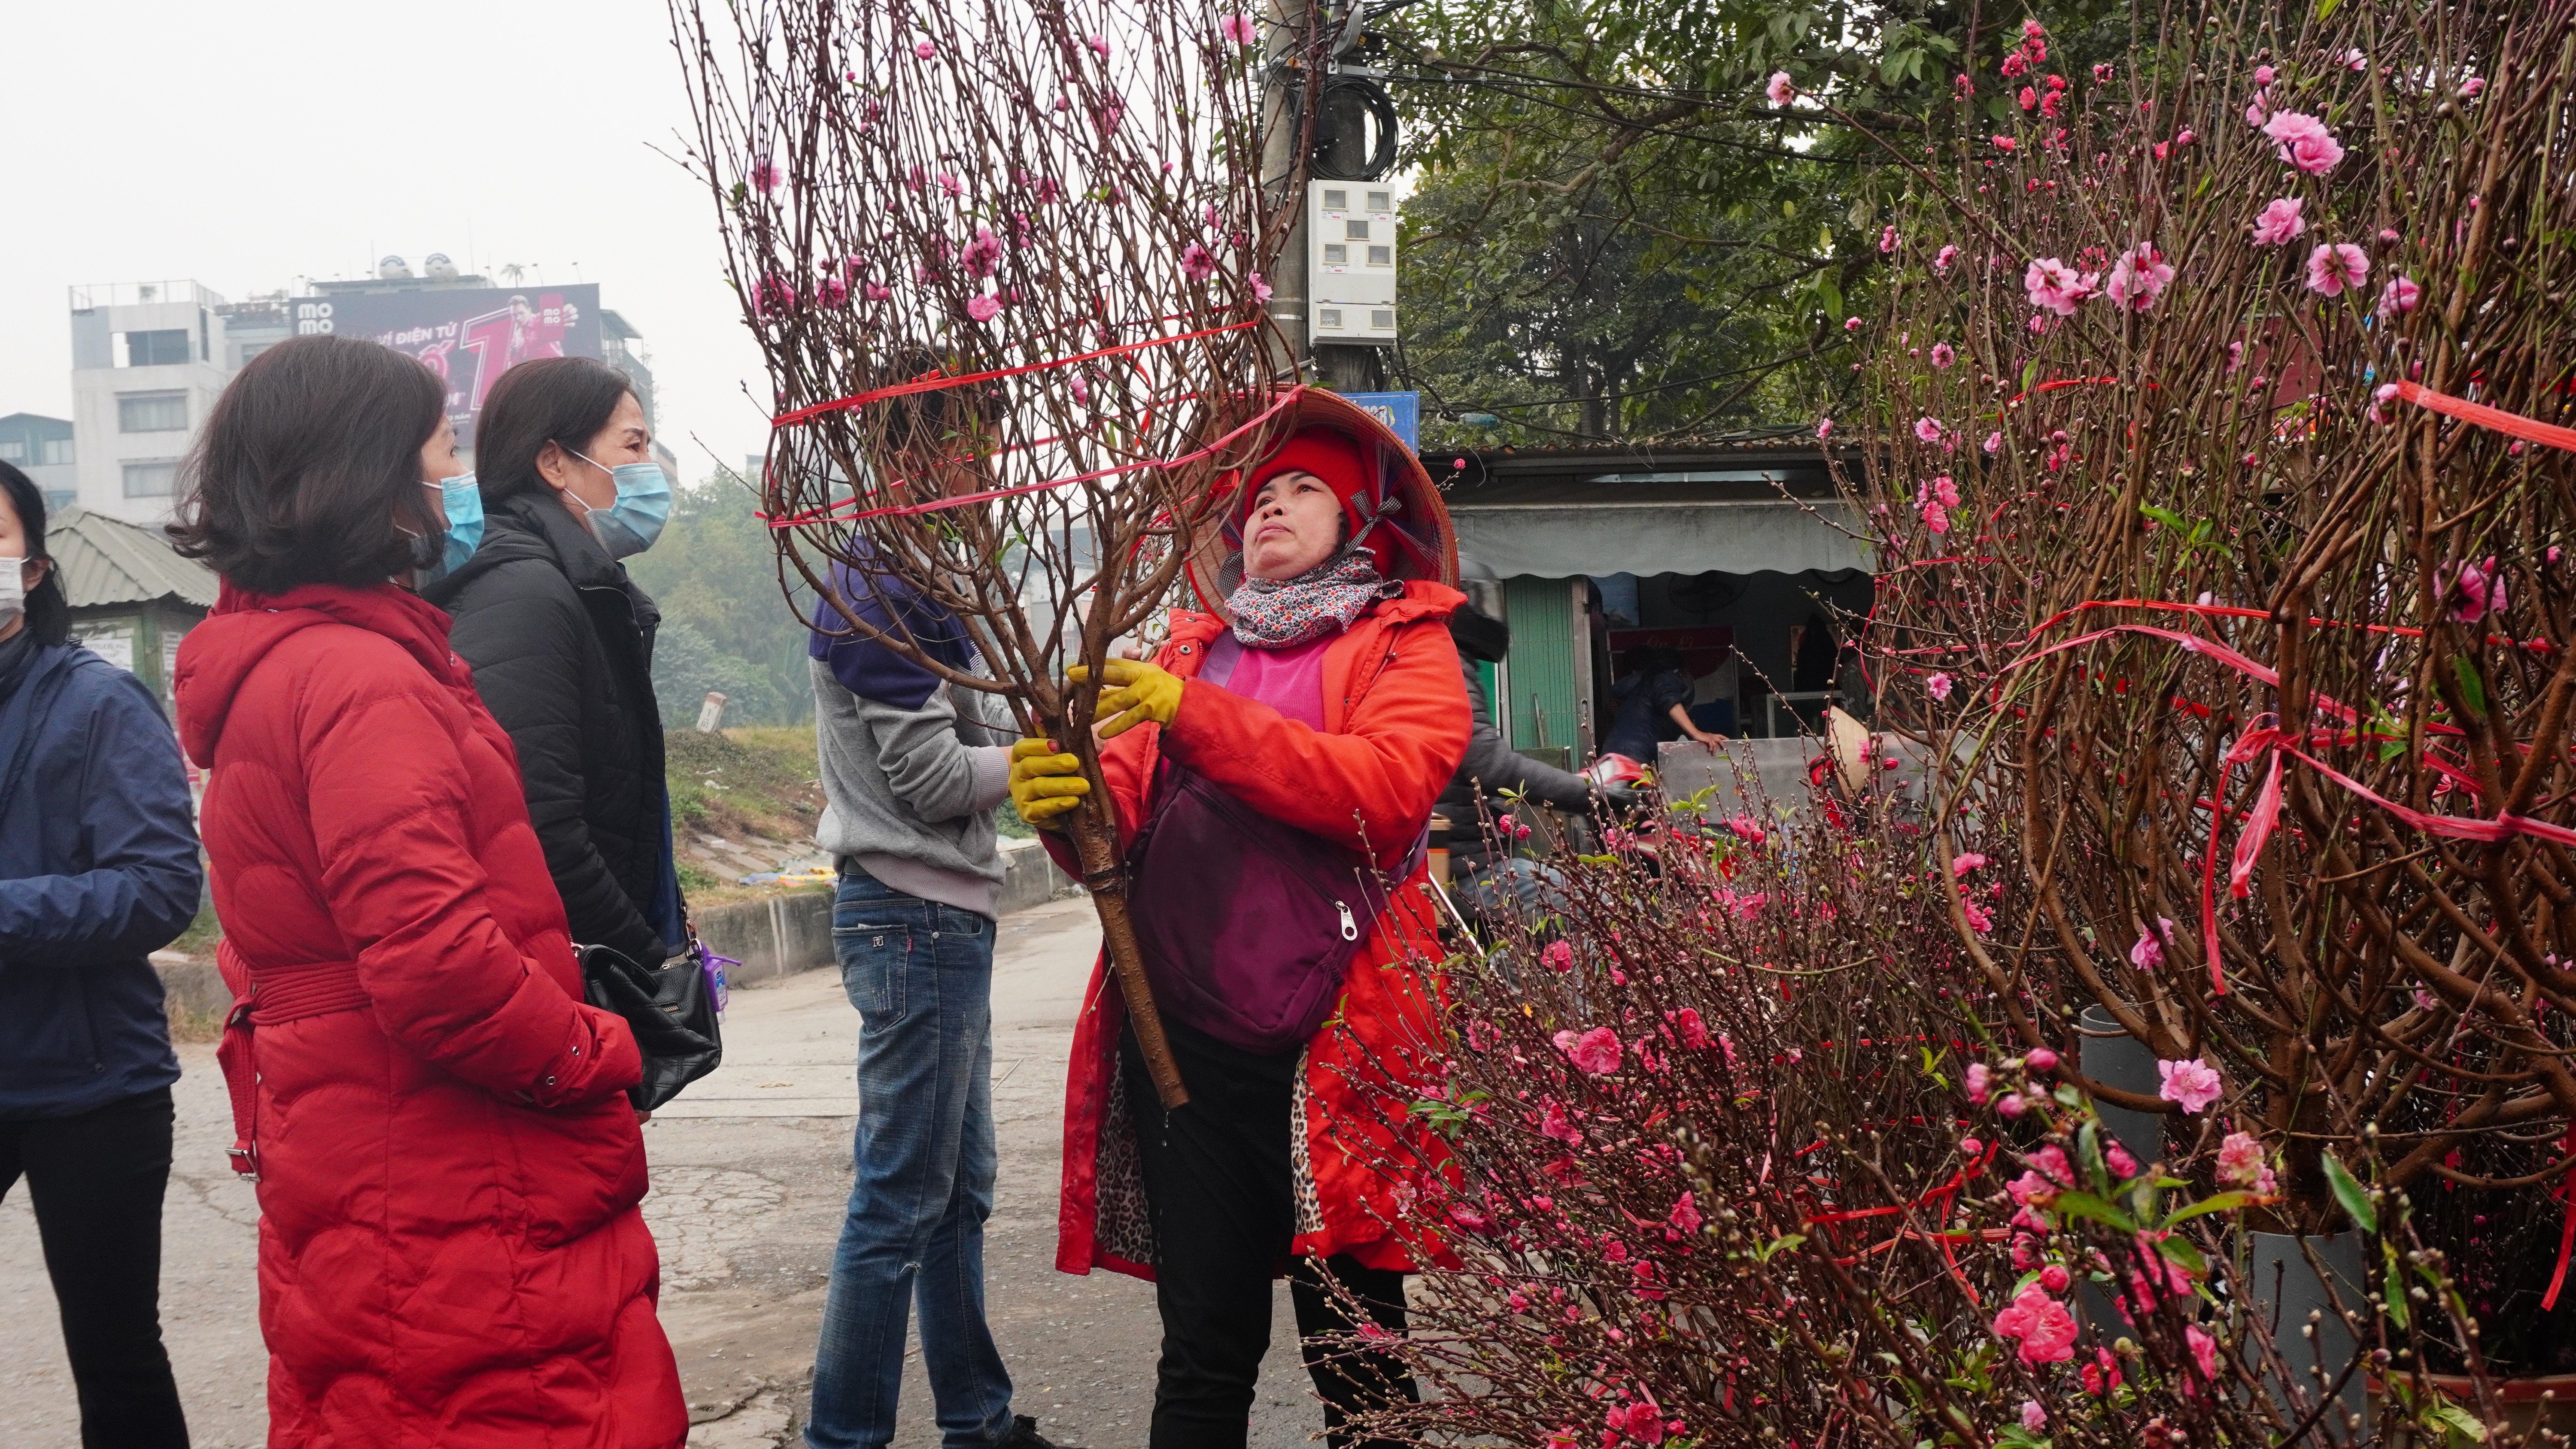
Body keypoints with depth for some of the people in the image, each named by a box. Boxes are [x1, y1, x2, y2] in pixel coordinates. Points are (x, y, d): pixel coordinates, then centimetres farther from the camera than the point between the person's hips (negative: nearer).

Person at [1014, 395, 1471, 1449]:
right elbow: (1128, 808, 9)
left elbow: (1387, 791, -13)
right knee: (1204, 1355, 8)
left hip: (1330, 1045, -3)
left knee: (1355, 1359, 5)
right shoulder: (1196, 647, 19)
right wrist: (1066, 803, -14)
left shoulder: (1406, 647, 6)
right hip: (1181, 1036, 3)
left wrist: (1195, 715, -17)